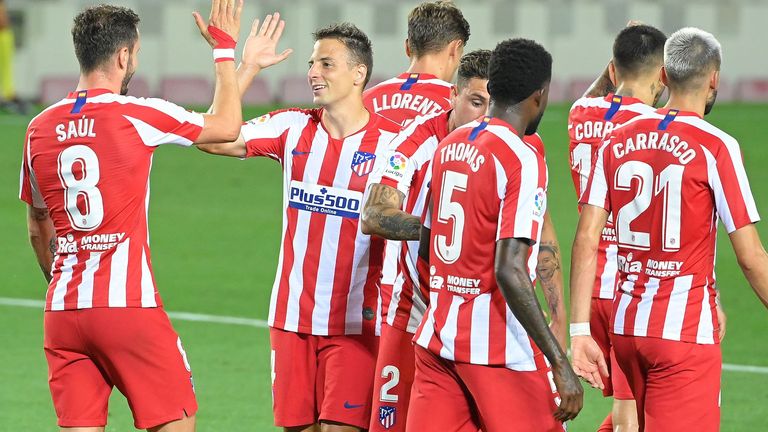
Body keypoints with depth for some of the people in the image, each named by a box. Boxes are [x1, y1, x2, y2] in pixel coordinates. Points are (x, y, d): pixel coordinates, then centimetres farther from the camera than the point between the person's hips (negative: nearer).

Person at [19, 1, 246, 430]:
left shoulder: (40, 129, 8)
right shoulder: (135, 115, -7)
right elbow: (227, 125, 7)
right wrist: (225, 47, 18)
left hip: (63, 310, 5)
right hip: (128, 305, -5)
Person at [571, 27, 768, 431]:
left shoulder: (618, 141, 6)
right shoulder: (716, 147, -9)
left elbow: (586, 241, 2)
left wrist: (580, 330, 3)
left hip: (626, 326, 6)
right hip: (686, 332, -6)